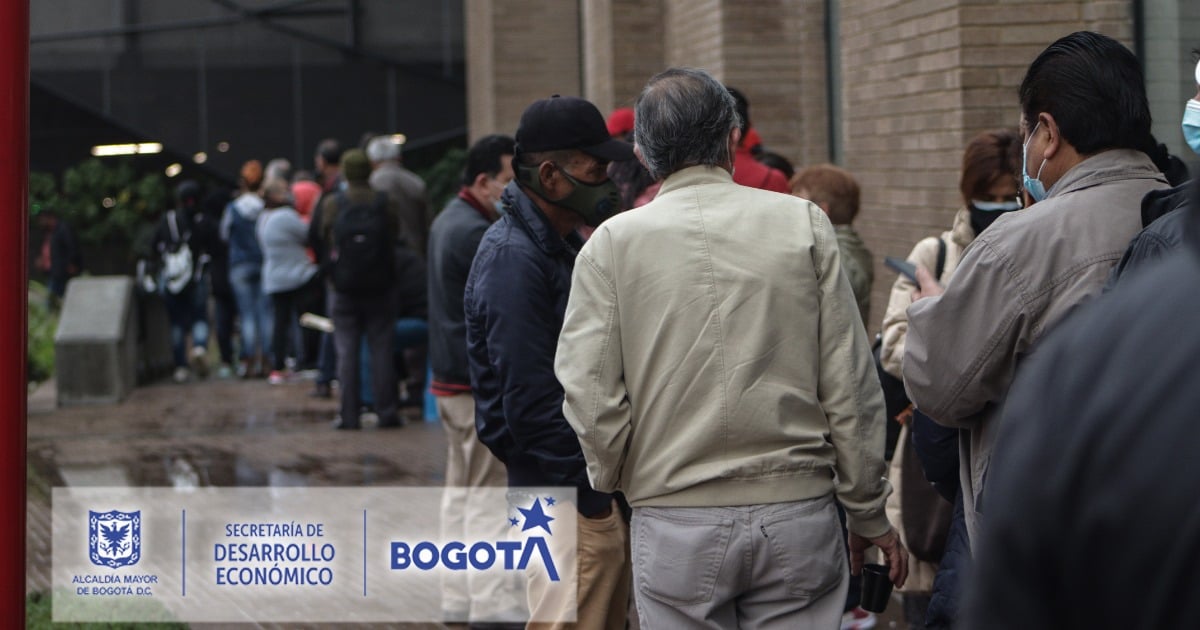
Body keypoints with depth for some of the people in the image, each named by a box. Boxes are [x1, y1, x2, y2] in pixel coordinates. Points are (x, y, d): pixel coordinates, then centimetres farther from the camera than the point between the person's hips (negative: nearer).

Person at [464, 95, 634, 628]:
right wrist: (589, 496, -18)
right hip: (567, 501, -10)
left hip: (598, 490, 10)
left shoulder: (562, 244, 14)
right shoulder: (512, 257, -17)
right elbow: (530, 400, -21)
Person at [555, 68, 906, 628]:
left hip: (673, 523, 0)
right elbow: (850, 386, 0)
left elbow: (590, 393, -6)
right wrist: (869, 513, 9)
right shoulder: (804, 224, 0)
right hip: (797, 513, 1)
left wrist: (616, 480, 13)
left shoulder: (614, 241, -2)